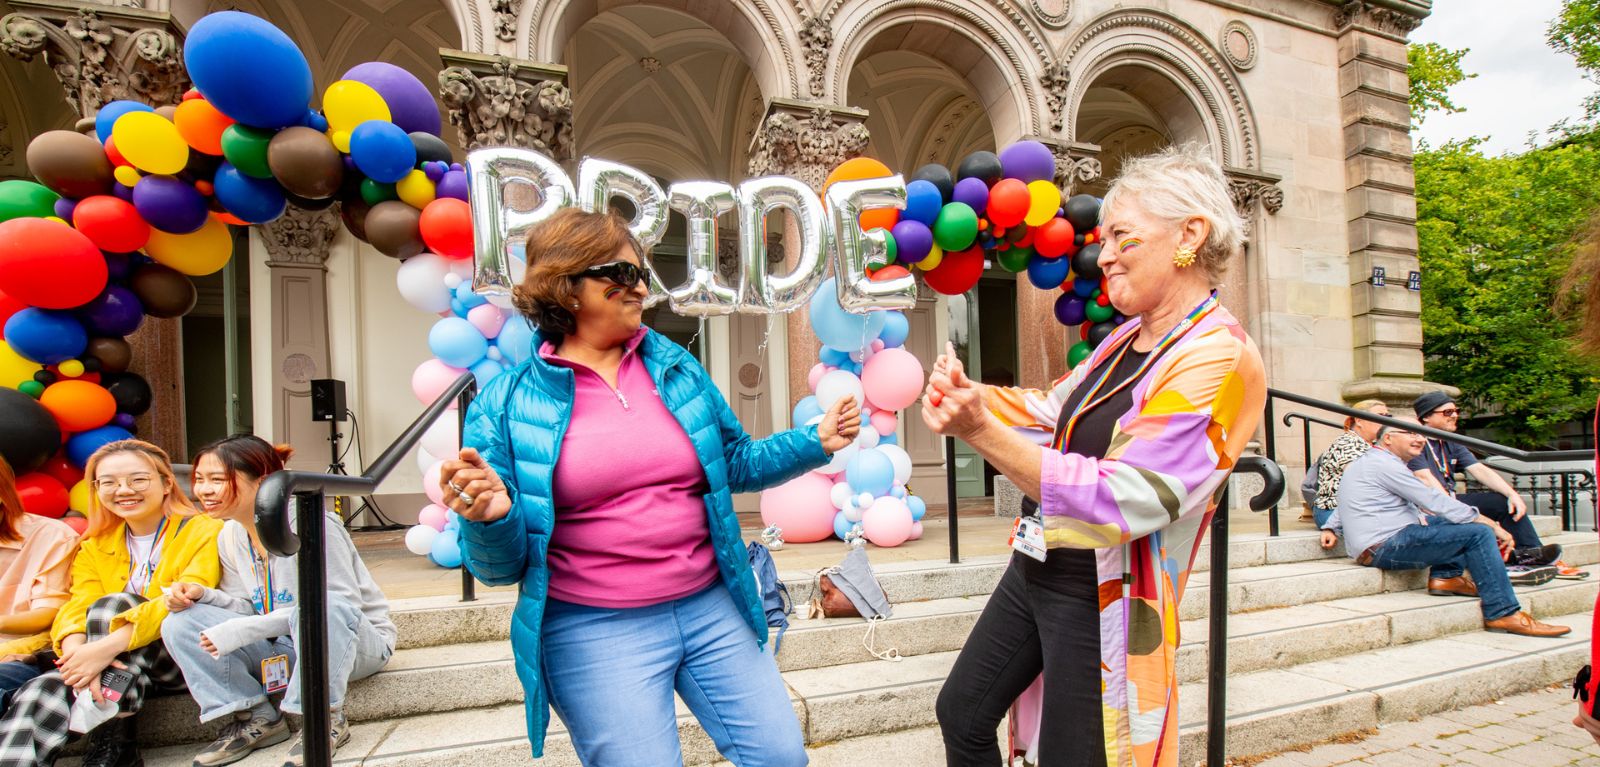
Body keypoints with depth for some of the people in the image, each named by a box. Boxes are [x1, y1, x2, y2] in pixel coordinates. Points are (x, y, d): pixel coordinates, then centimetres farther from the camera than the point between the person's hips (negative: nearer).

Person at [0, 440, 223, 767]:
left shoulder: (203, 531, -3)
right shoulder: (94, 548, 14)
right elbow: (76, 608, -4)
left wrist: (110, 645, -33)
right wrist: (77, 652, -28)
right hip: (125, 667, 5)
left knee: (113, 604, -28)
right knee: (41, 692, -24)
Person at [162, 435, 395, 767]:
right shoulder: (230, 537, 5)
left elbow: (341, 605, -25)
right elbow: (249, 608, 9)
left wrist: (248, 629, -27)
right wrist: (202, 595, -12)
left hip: (355, 642, -7)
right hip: (284, 648, 7)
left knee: (322, 606, -41)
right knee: (180, 624, -8)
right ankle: (256, 719, -3)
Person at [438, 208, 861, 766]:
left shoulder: (675, 367, 5)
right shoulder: (506, 404, -4)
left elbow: (735, 463, 17)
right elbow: (501, 565, -3)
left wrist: (815, 442, 4)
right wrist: (489, 518, -24)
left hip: (709, 609, 4)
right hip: (594, 632, -4)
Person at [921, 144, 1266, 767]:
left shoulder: (1219, 359, -21)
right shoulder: (1127, 338, 6)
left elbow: (1123, 502, -29)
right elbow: (1052, 411, 14)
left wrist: (981, 430, -32)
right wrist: (971, 394, -8)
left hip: (1103, 601, -8)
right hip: (1037, 570, 8)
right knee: (962, 713, 17)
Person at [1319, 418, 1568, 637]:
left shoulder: (1366, 463, 22)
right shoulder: (1384, 464, -11)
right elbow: (1435, 501, -13)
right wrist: (1492, 525, -10)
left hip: (1374, 549, 10)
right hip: (1387, 546, -10)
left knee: (1447, 521, 24)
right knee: (1478, 533, -12)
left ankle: (1445, 577, 10)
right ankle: (1503, 613, -13)